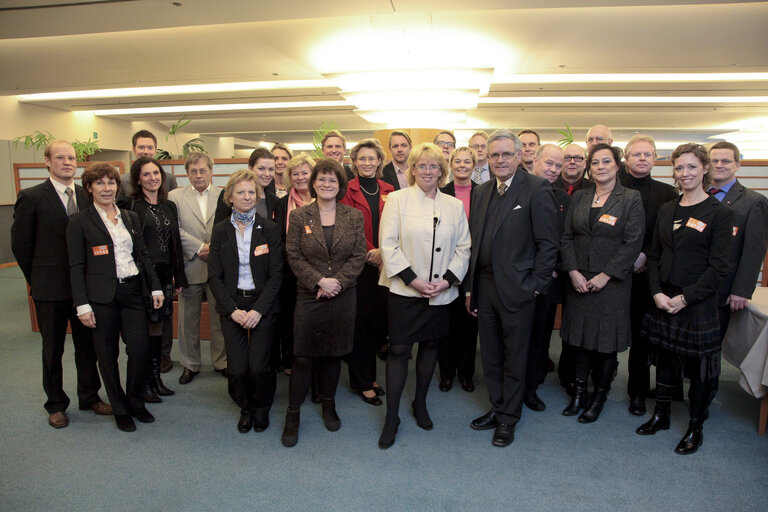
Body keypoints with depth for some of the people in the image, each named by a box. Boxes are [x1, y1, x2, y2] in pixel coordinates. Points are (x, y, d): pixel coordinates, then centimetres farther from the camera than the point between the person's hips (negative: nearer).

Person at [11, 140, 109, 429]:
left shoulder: (86, 196, 4)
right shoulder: (31, 198, -7)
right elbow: (20, 244, -3)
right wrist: (38, 280, 1)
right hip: (51, 289, -3)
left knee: (87, 346, 13)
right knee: (52, 350, 12)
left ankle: (89, 397, 30)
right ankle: (56, 405, 28)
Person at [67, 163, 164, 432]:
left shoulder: (131, 217, 11)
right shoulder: (80, 222, -2)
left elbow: (143, 255, 14)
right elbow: (76, 267, -4)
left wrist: (155, 287, 8)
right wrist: (82, 304, -9)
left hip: (133, 291, 4)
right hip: (102, 297, -3)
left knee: (141, 350, 0)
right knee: (108, 355, 7)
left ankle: (136, 402, 22)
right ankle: (120, 409, 23)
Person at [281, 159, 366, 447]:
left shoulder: (354, 216, 3)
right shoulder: (299, 216, 1)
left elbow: (359, 256, 0)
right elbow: (294, 256, -3)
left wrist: (337, 281, -12)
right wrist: (319, 281, -13)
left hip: (343, 297, 2)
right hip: (309, 296, -1)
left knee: (333, 354, 13)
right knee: (303, 357, 1)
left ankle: (329, 405, 33)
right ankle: (292, 415, 16)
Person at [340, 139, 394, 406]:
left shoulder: (388, 191, 12)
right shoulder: (348, 191, 0)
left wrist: (384, 251, -10)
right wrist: (369, 252, -15)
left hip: (383, 264, 4)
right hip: (358, 266, -4)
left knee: (378, 321, 9)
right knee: (359, 322, 2)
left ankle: (370, 376, 26)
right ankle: (361, 383, 16)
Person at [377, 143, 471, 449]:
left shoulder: (455, 205, 8)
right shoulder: (397, 199, -1)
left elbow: (463, 247, 7)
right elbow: (388, 244, -7)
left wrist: (448, 279, -7)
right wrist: (412, 279, -14)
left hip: (441, 292, 4)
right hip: (404, 290, -3)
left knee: (431, 346, 14)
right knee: (399, 350, -1)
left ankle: (420, 403, 34)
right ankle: (391, 416, 13)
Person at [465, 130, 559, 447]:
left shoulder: (536, 189, -8)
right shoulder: (481, 192, 10)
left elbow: (548, 243, -10)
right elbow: (474, 242, 11)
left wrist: (535, 285, -12)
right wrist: (470, 287, 9)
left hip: (516, 289, -5)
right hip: (484, 287, 6)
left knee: (514, 358, 9)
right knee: (490, 356, 16)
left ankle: (508, 419, 25)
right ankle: (497, 407, 35)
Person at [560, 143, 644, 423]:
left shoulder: (631, 198, -3)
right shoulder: (579, 197, 8)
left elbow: (633, 243, -9)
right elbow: (566, 237, 6)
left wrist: (605, 275, -14)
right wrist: (573, 271, -7)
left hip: (612, 282, -3)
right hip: (578, 281, 3)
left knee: (607, 338, 5)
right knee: (579, 335, 9)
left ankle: (599, 396, 20)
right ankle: (579, 392, 22)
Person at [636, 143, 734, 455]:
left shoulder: (720, 213, -7)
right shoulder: (666, 210, 8)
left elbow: (718, 268, -12)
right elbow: (654, 255, 7)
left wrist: (685, 298, -17)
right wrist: (657, 292, -6)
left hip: (698, 304, -4)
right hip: (663, 302, 5)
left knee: (699, 366, 8)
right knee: (664, 359, 15)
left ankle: (695, 428, 25)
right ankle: (661, 415, 32)